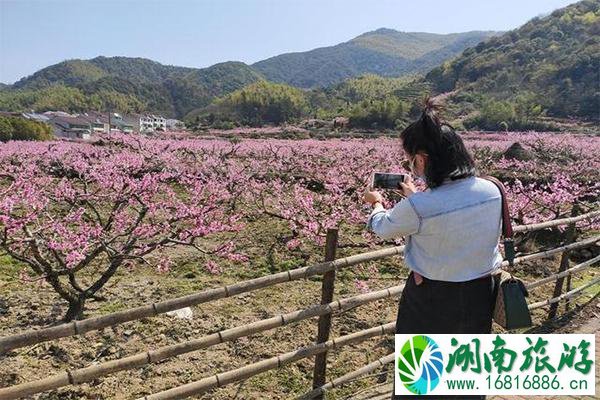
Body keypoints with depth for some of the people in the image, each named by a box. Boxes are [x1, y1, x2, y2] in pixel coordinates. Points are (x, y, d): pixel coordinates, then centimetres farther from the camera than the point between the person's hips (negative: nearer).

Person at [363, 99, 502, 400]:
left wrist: (376, 203, 16)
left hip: (431, 300, -5)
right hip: (479, 296, 5)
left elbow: (383, 227, -6)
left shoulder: (417, 207, -28)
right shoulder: (492, 191, -11)